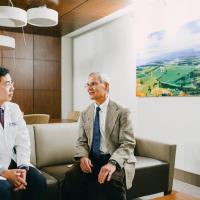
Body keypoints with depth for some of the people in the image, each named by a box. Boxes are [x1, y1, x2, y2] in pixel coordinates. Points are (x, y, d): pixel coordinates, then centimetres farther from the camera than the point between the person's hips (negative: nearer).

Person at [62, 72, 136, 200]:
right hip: (91, 159, 4)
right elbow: (82, 141, 10)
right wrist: (83, 156, -13)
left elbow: (128, 144, -13)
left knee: (112, 180, -35)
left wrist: (113, 162, -29)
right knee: (71, 176, -23)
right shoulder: (85, 114, 9)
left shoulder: (122, 112, -7)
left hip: (116, 160, -4)